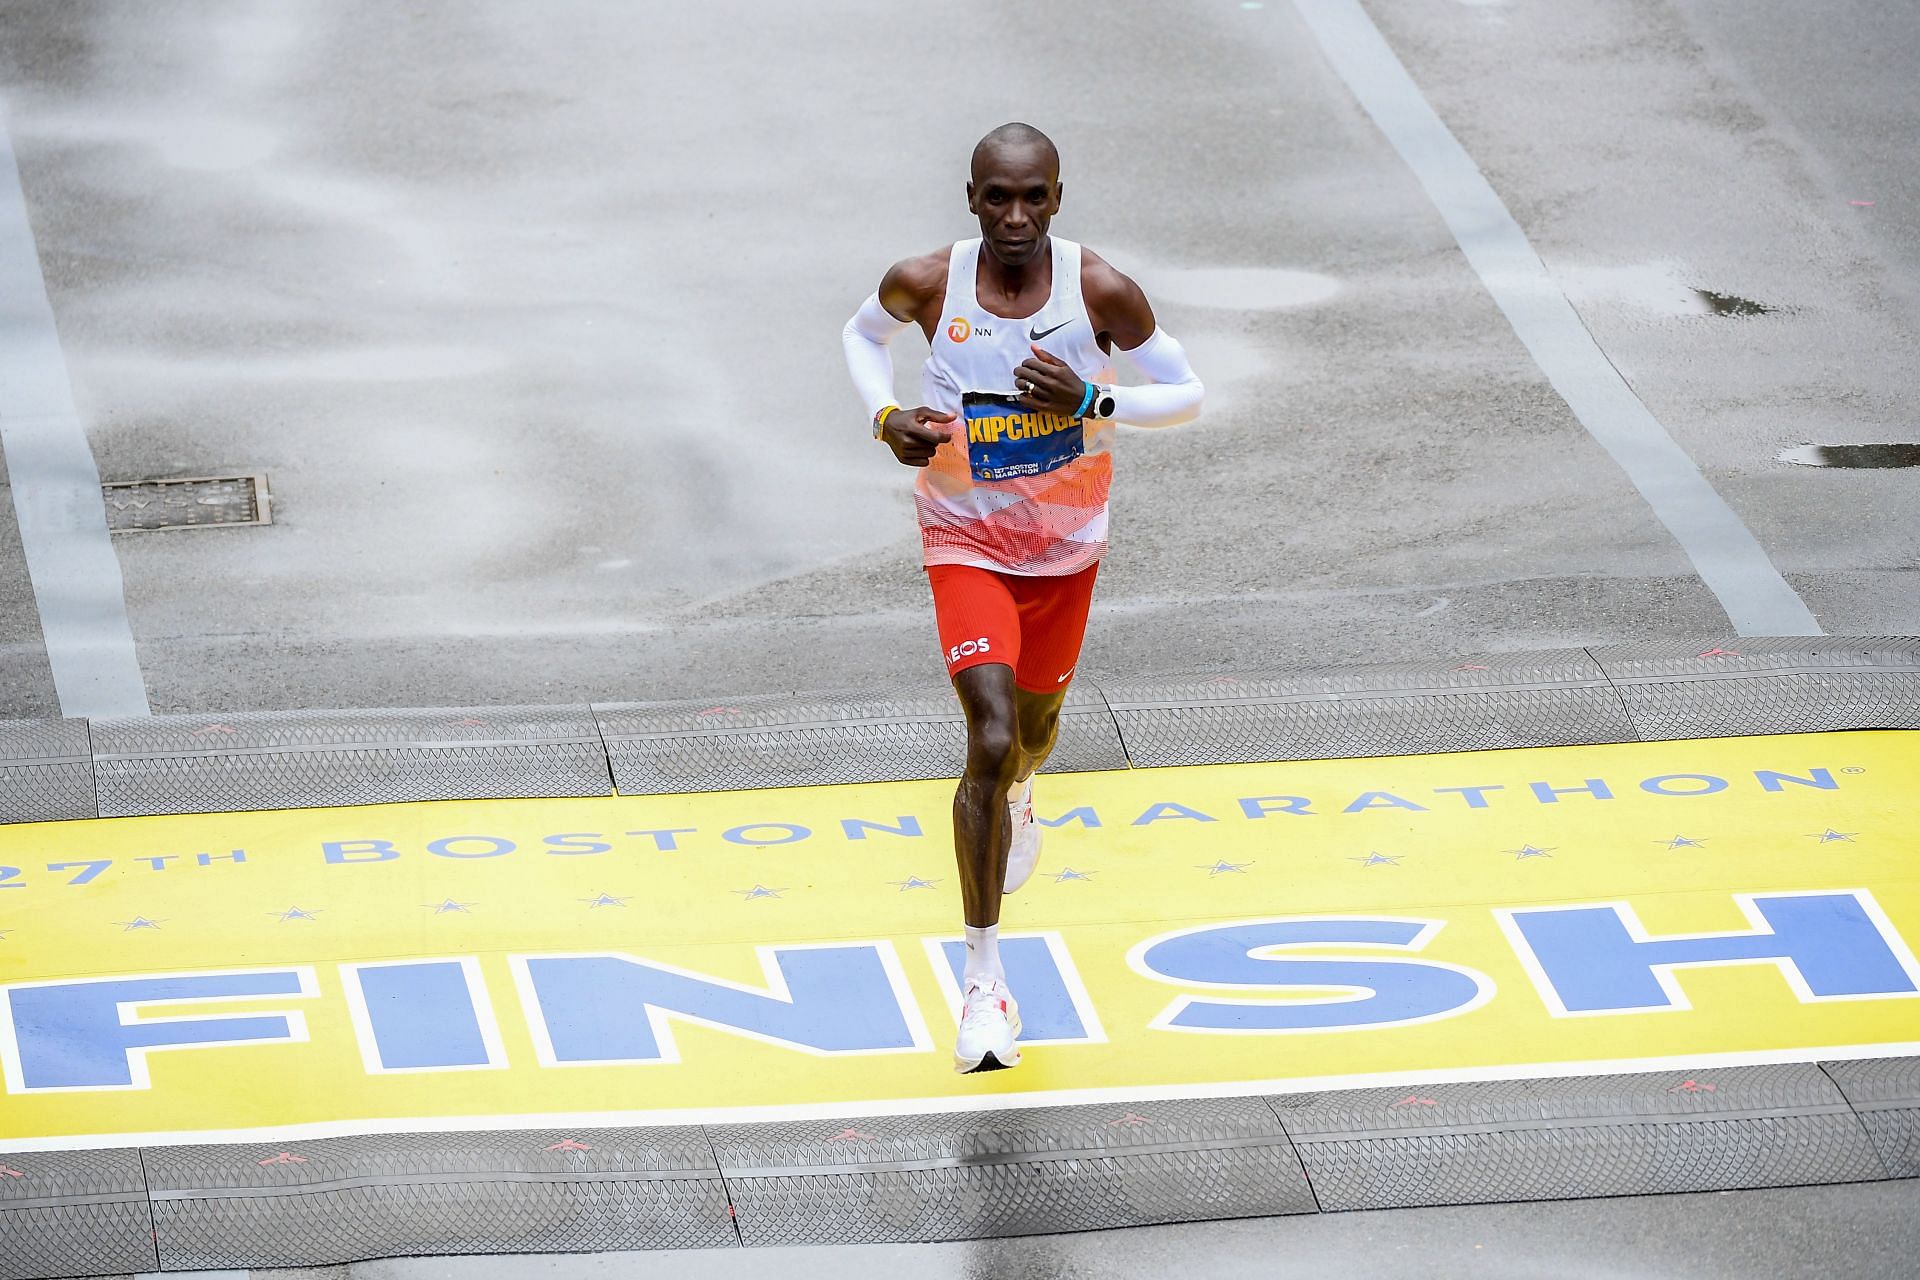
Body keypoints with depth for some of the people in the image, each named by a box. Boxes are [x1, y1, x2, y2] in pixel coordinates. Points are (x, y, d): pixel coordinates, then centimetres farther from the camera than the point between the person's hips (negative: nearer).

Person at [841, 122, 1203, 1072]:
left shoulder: (1099, 291, -18)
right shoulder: (928, 285, -16)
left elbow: (1186, 393, -8)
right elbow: (864, 332, 7)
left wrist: (1092, 403, -26)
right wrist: (885, 415, -12)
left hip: (1066, 549, 2)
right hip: (967, 543, -2)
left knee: (1034, 729, 23)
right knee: (991, 740, -19)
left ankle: (1016, 799, 64)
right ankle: (983, 978, -11)